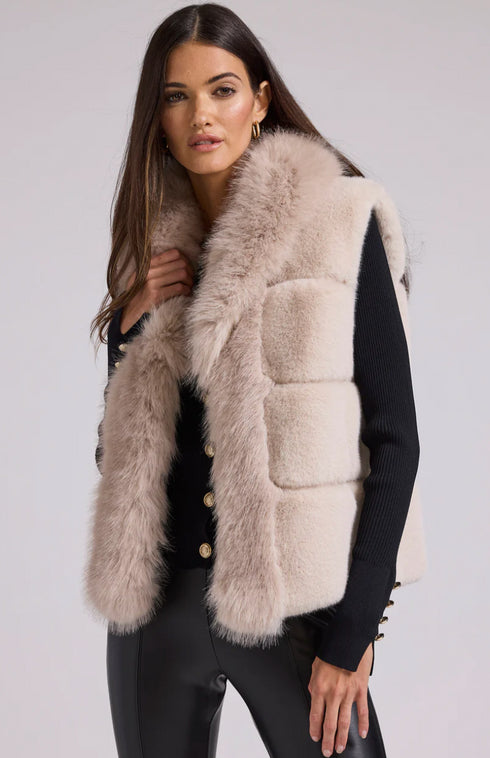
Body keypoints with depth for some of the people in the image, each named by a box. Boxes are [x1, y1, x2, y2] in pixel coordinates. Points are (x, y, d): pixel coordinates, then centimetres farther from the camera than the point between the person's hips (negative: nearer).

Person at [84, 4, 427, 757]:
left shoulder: (340, 223, -5)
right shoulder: (149, 244, 9)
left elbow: (393, 437, -7)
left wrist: (352, 633, -11)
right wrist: (129, 326, -3)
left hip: (290, 603, -4)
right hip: (156, 601, 4)